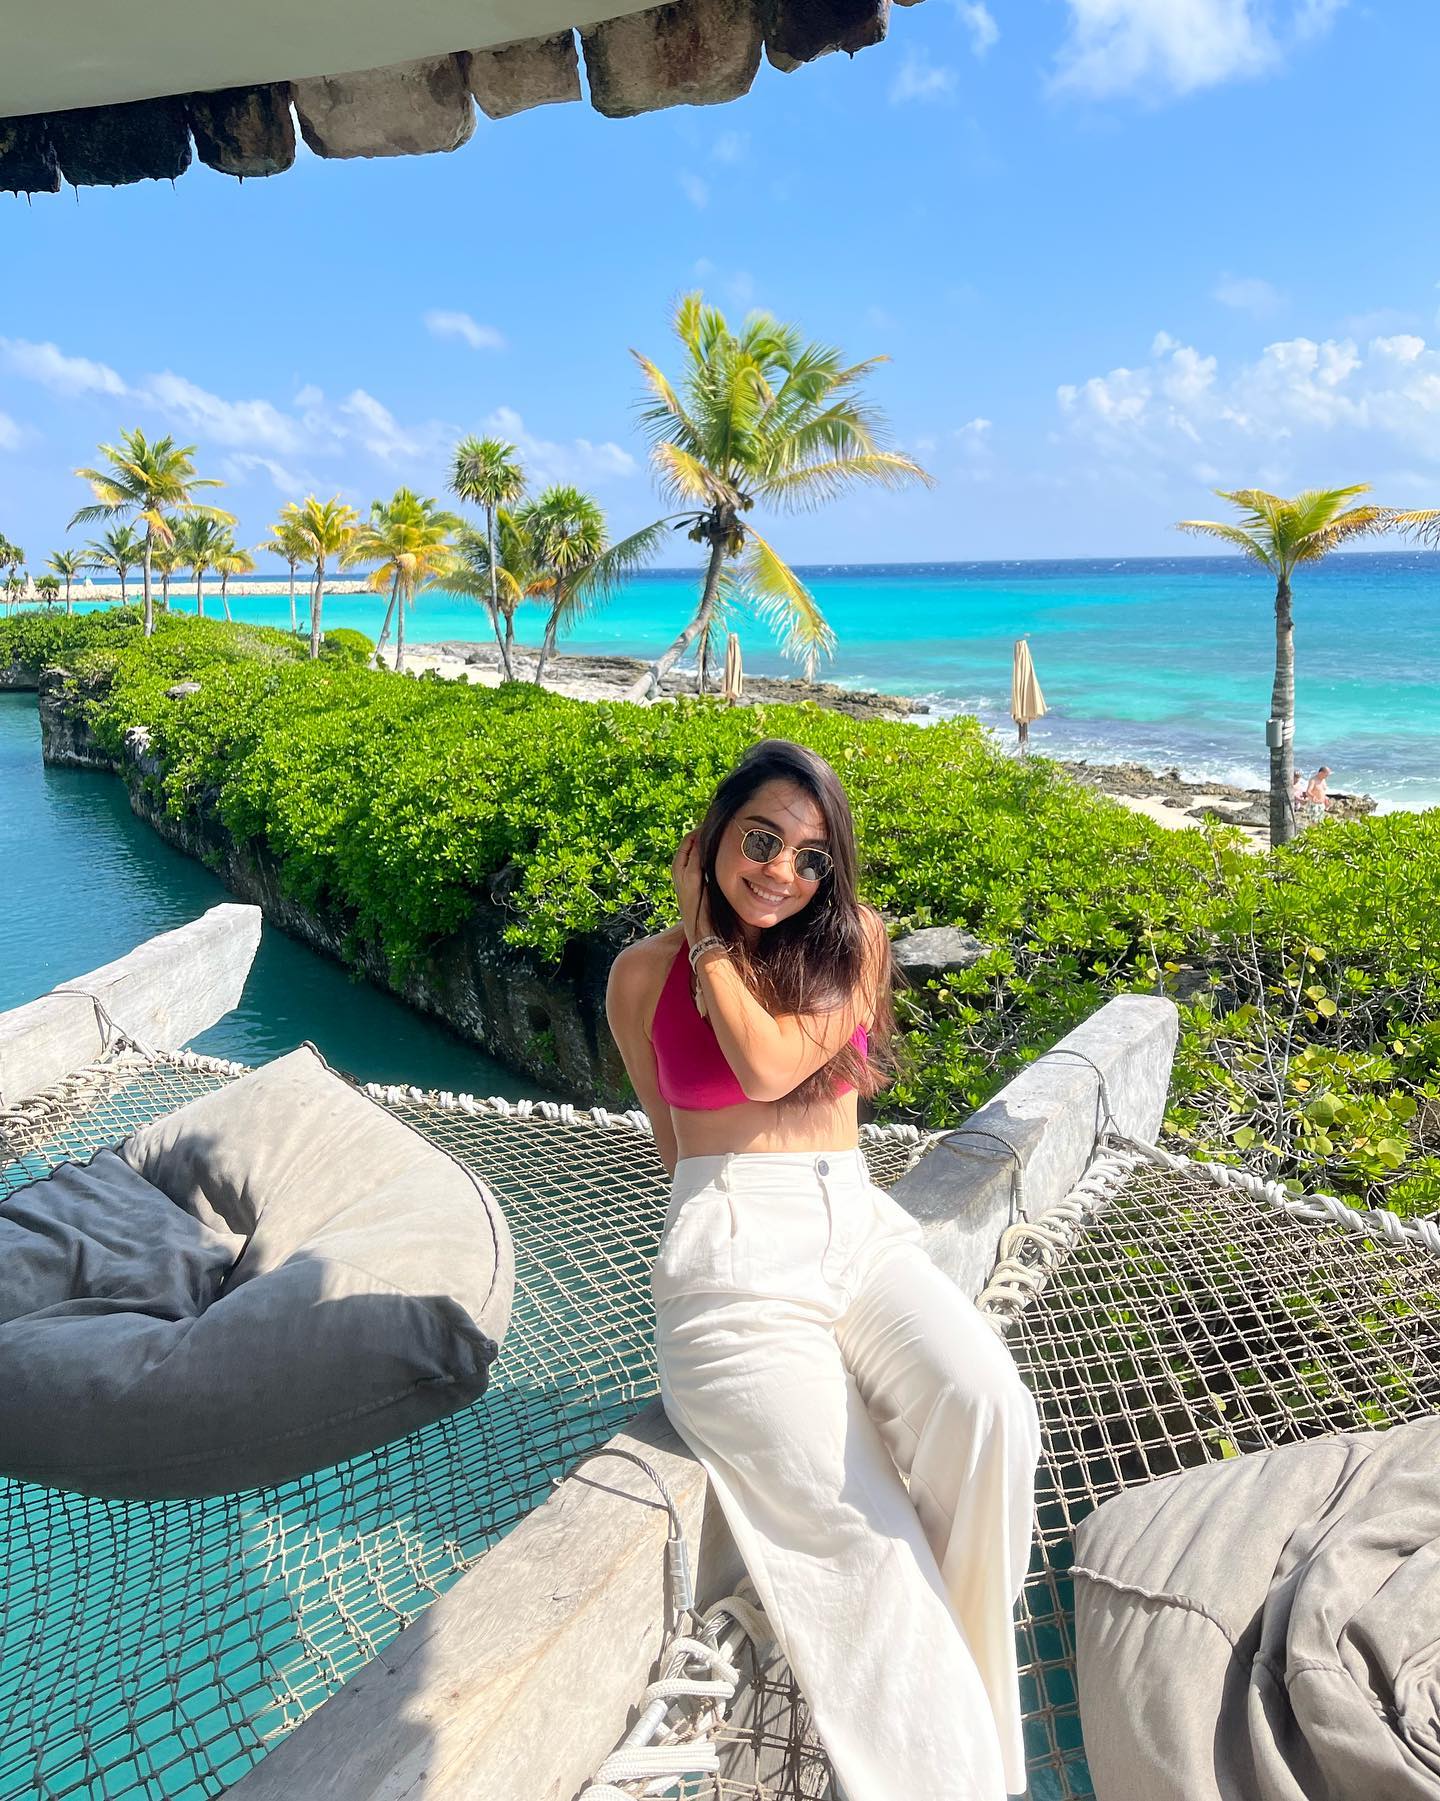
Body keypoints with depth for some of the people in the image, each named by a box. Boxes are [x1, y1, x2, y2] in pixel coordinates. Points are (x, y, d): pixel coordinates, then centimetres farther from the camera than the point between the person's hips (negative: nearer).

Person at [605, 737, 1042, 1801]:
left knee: (985, 1406, -28)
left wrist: (710, 939, 0)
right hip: (733, 1265, -2)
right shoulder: (646, 974, 6)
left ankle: (951, 1653, -3)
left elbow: (770, 1067, -8)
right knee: (857, 1536, -18)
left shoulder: (855, 944, 8)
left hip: (862, 1234, 2)